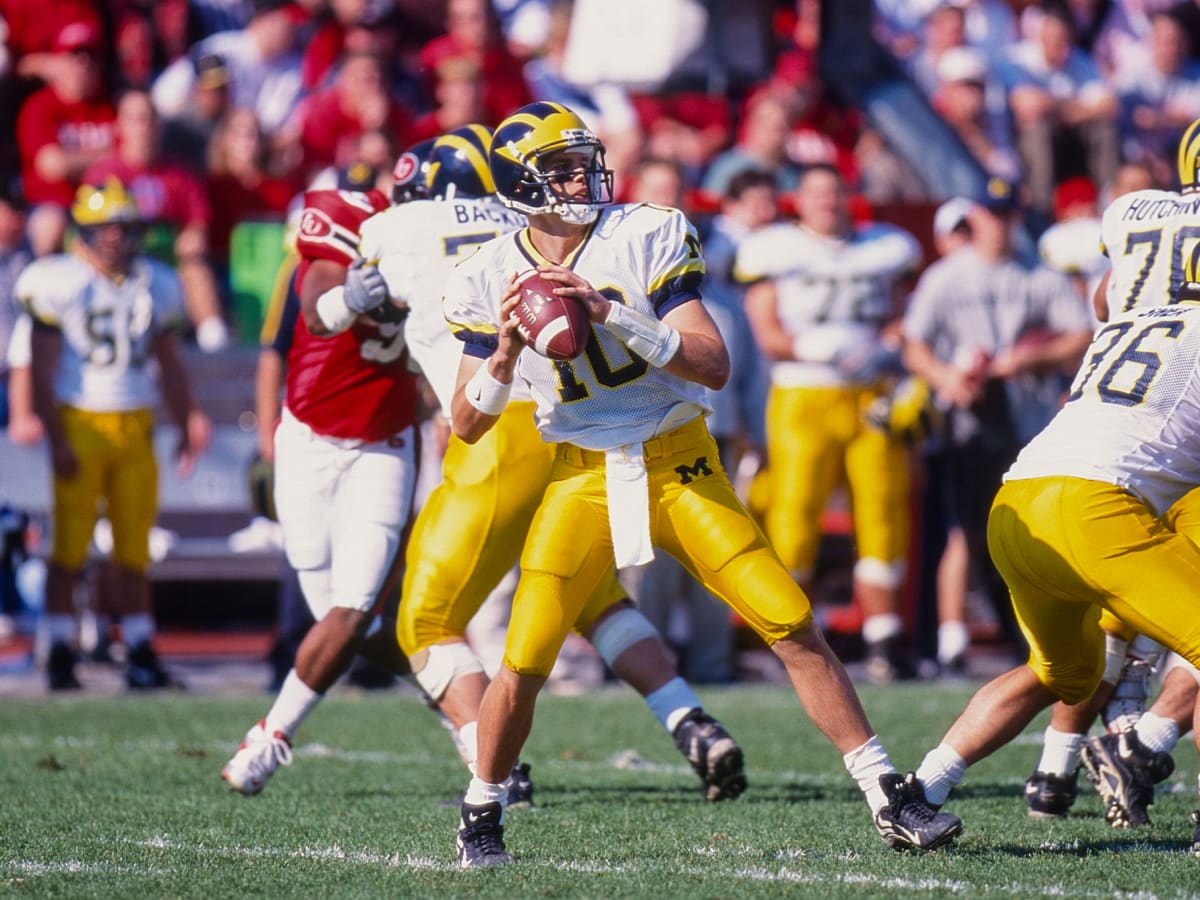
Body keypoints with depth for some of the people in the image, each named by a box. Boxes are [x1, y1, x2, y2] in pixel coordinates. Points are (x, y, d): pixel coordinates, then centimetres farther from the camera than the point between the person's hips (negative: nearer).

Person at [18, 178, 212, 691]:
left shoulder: (153, 284, 11)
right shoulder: (58, 283, -5)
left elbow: (170, 366, 20)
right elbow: (42, 371, -6)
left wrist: (188, 423, 11)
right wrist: (56, 440, -12)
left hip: (134, 428, 4)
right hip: (80, 424, -4)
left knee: (133, 550, 6)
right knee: (69, 548, -3)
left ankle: (141, 654, 9)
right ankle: (60, 654, 2)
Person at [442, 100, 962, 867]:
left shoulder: (646, 239, -8)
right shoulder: (493, 278, -2)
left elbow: (714, 365, -15)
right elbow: (469, 425, 2)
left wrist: (613, 315, -27)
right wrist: (505, 353, -17)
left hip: (680, 466, -1)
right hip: (583, 478, 1)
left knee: (793, 626, -8)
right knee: (523, 665, -10)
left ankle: (889, 799, 1)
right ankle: (481, 815, 16)